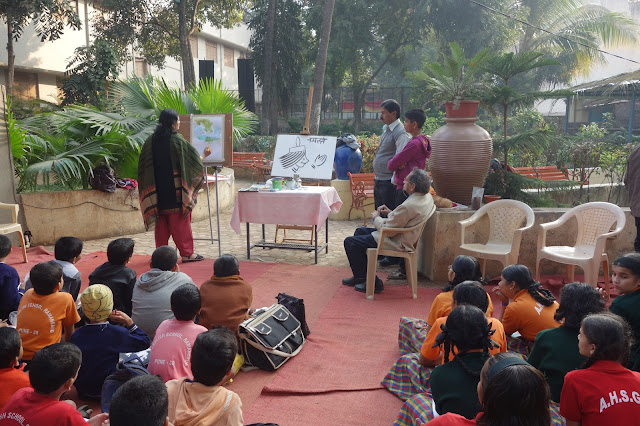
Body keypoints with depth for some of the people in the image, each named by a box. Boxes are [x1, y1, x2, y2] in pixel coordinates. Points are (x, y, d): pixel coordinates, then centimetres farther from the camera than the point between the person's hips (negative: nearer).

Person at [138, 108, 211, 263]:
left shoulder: (151, 140, 3)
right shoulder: (177, 140, -13)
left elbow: (143, 166, 7)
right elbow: (194, 159, -4)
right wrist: (204, 154, 15)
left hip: (158, 190, 5)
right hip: (175, 189, -5)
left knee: (161, 222, 13)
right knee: (179, 221, 2)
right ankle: (186, 253, 7)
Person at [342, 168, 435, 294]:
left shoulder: (408, 206, -31)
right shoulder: (427, 197, -1)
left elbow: (387, 229, -23)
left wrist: (376, 218, -5)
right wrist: (390, 213, 5)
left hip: (396, 242, -11)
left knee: (350, 242, -5)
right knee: (360, 231, 23)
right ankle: (359, 276, 27)